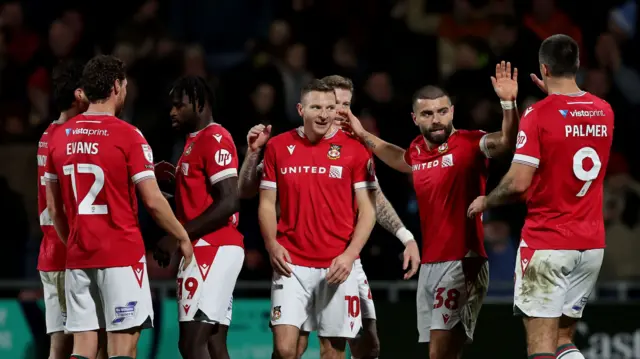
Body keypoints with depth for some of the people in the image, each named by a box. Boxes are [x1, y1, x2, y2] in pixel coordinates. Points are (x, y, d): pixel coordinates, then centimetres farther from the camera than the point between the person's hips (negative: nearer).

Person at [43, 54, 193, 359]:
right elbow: (153, 201, -9)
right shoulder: (127, 135, -9)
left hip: (78, 256, 5)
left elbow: (54, 208, 12)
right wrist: (182, 237, 4)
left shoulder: (60, 136, 7)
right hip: (122, 254, -5)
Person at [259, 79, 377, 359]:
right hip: (291, 263, 1)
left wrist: (350, 254, -13)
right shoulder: (278, 147, 5)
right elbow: (267, 203, 10)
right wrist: (272, 245, -7)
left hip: (338, 266, -1)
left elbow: (368, 209, 0)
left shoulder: (355, 149, 0)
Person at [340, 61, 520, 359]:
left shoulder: (469, 144, -10)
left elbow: (507, 142, -30)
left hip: (462, 264, -8)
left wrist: (508, 103, -45)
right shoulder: (417, 150, 11)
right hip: (429, 264, 8)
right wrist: (365, 137, 36)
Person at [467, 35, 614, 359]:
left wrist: (486, 202, 2)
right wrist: (555, 95, 32)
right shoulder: (604, 112, 6)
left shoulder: (538, 115, -12)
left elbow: (519, 183, -16)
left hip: (546, 243, -6)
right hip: (592, 244, 6)